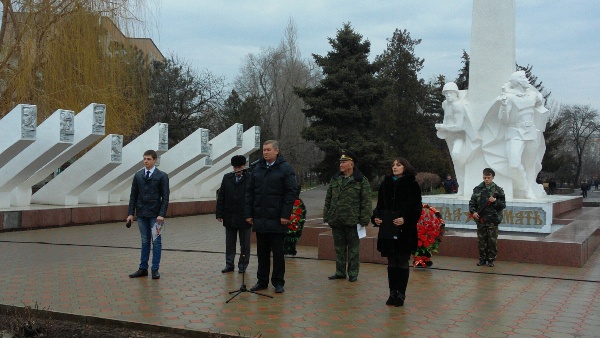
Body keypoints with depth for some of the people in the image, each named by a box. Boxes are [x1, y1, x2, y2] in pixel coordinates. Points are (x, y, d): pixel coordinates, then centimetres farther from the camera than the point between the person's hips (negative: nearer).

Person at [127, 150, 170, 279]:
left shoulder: (162, 176, -3)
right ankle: (143, 268, 15)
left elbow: (165, 197, -6)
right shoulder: (138, 175, 9)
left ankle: (155, 270, 7)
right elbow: (133, 195, 10)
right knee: (145, 242, 10)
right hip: (141, 214, 3)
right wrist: (131, 213, 3)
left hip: (155, 215, -3)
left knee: (156, 242, 1)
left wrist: (162, 214, -15)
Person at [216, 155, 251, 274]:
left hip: (244, 217, -4)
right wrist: (219, 213, 0)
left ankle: (243, 265, 19)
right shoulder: (227, 178, 6)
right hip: (229, 217, 4)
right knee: (230, 243, 12)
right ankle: (229, 264, 21)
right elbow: (221, 197, 6)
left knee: (244, 244, 8)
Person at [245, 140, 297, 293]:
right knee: (262, 252, 12)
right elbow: (249, 192, 10)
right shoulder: (257, 169, 10)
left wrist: (285, 215, -15)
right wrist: (248, 213, 3)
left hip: (277, 219, -4)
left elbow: (291, 193, -9)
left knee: (278, 252, 4)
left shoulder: (286, 169, -4)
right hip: (259, 218, 5)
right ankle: (262, 281, 21)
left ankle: (278, 282, 14)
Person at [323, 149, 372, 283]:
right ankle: (340, 272, 22)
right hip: (336, 221, 5)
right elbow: (328, 200, 15)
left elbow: (366, 202, -6)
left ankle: (353, 273, 14)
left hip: (352, 222, -4)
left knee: (353, 249, 4)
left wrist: (364, 220, -11)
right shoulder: (335, 180, 12)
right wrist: (326, 217, 10)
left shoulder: (361, 181, -3)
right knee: (339, 248, 12)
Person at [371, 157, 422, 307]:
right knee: (392, 262, 10)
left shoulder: (412, 184, -2)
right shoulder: (385, 184, 9)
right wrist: (375, 218, -6)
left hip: (405, 231, -4)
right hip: (388, 230, 4)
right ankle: (393, 293, 18)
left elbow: (416, 207, -6)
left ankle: (401, 294, 11)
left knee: (403, 262, 3)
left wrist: (405, 219, -21)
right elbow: (380, 205, 12)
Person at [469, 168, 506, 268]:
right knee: (481, 240, 8)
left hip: (493, 220, -2)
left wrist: (495, 201, -17)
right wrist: (473, 211, -6)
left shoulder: (498, 190, -1)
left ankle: (491, 259, 14)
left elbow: (503, 205, 1)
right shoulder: (477, 189, 4)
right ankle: (482, 258, 20)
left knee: (492, 241, 2)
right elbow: (472, 202, 10)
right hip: (480, 219, 2)